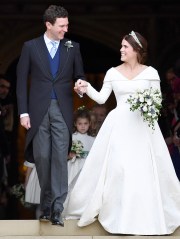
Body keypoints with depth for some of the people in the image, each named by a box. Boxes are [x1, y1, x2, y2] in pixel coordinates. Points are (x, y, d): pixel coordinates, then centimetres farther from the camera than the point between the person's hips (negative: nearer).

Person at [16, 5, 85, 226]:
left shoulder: (73, 47, 6)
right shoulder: (30, 47, 3)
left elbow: (79, 76, 12)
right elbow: (22, 81, 3)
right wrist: (23, 112, -3)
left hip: (62, 110, 0)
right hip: (39, 110, 0)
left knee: (60, 157, -7)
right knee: (41, 157, 4)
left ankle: (56, 209, -7)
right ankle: (46, 204, 20)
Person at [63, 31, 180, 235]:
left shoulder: (150, 73, 2)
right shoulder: (113, 72, 6)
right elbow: (101, 98, 5)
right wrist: (87, 89, -10)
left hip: (143, 126, -1)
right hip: (119, 126, 1)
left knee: (144, 171, -2)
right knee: (115, 169, -3)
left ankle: (146, 216, 8)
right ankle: (117, 213, 7)